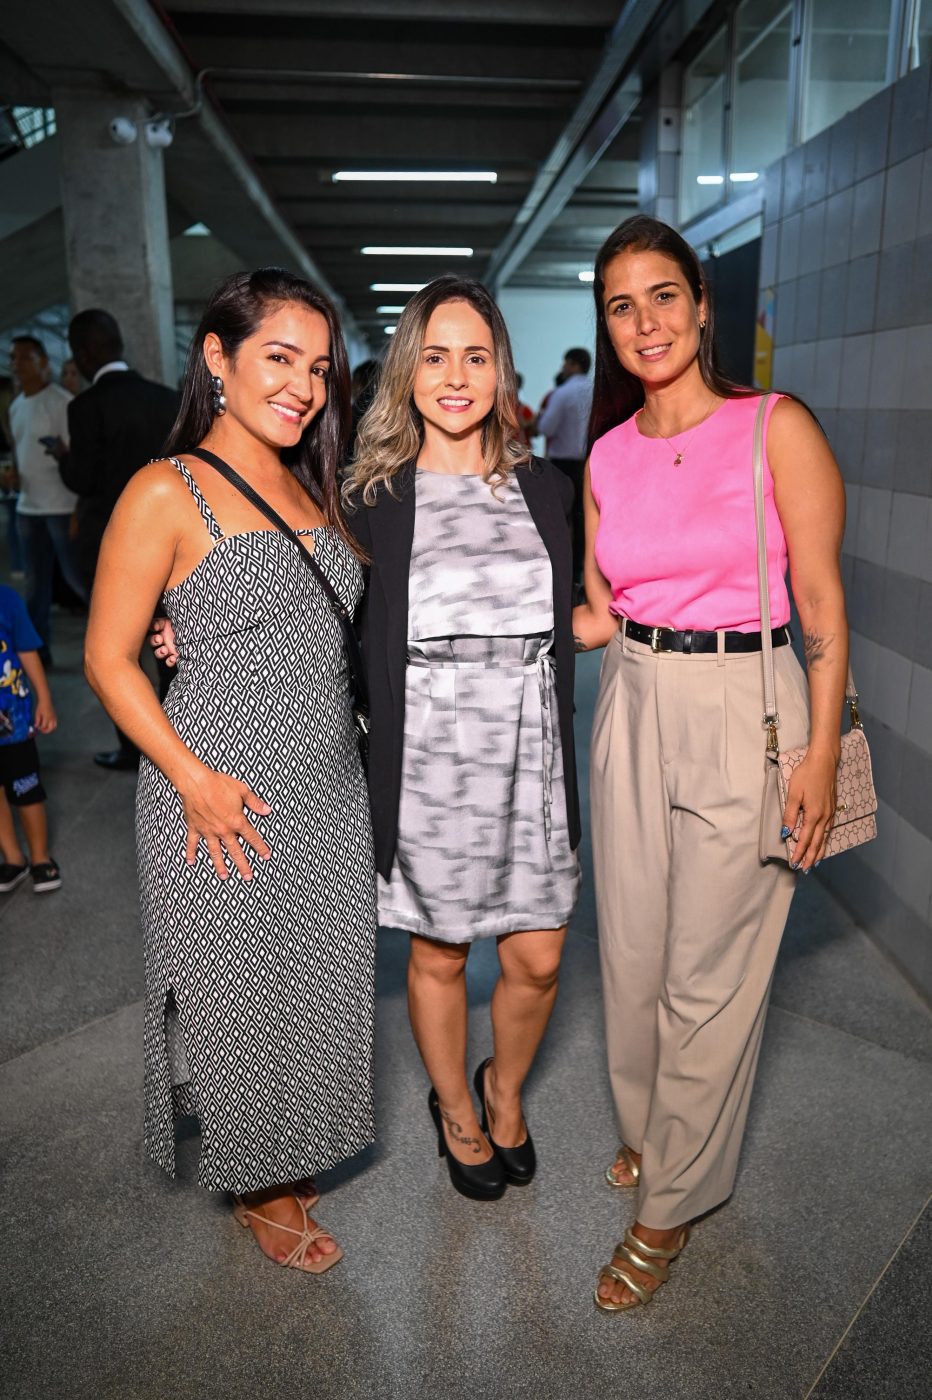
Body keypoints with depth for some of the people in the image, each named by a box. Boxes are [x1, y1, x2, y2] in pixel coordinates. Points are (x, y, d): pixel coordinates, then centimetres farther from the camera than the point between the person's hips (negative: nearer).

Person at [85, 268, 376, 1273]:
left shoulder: (313, 488, 10)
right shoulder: (167, 492, -11)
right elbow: (109, 660, -11)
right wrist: (197, 781, -17)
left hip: (329, 791, 7)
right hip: (224, 799, -6)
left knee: (316, 983, 18)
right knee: (239, 993, 11)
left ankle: (297, 1156, 43)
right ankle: (257, 1188, 37)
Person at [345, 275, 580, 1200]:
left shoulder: (545, 488, 5)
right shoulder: (372, 494, -2)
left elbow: (567, 625, 13)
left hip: (527, 757, 2)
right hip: (427, 759, -2)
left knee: (537, 960, 9)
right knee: (437, 954, 13)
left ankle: (504, 1091, 42)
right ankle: (455, 1110, 42)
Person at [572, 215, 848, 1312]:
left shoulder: (777, 427, -6)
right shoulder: (608, 453, 8)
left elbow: (822, 603, -8)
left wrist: (821, 754, -12)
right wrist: (591, 617, -7)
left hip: (748, 711, -4)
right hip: (633, 706, 5)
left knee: (709, 976, 5)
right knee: (631, 954, 16)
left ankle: (670, 1203, 26)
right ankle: (645, 1127, 43)